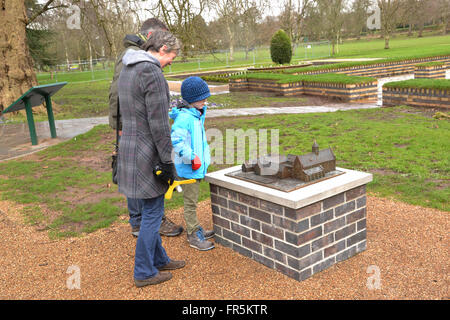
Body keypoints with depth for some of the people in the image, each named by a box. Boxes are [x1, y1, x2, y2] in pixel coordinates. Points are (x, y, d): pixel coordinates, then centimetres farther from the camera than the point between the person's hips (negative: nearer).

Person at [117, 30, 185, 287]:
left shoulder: (127, 70, 14)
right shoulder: (152, 73, -17)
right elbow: (158, 124, -20)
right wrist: (168, 162, -15)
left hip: (130, 148, 10)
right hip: (147, 154, -10)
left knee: (150, 212, 19)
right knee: (152, 213, 3)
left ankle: (159, 259, 33)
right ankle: (145, 273, 15)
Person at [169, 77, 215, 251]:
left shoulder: (197, 115, 10)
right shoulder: (184, 118, -22)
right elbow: (177, 141, -29)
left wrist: (205, 155, 20)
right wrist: (192, 158, -25)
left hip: (197, 167, 10)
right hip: (188, 169, -10)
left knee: (192, 201, 21)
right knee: (190, 202, 3)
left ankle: (195, 229, 35)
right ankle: (194, 236, 14)